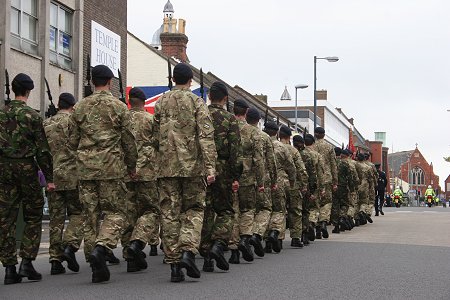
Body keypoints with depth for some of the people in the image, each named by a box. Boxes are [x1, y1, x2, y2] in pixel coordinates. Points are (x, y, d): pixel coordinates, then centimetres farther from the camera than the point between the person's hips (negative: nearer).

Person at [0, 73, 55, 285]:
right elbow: (42, 149, -6)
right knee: (33, 216, 7)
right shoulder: (32, 116, -6)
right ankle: (27, 262, -2)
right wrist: (49, 178, -2)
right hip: (26, 167, -4)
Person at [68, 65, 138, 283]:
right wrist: (132, 166, 12)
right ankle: (101, 247, -22)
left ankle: (98, 269, 9)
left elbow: (72, 142, 10)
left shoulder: (79, 107, 7)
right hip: (111, 167, -3)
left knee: (91, 215, 8)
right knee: (115, 212, 4)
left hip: (85, 168, 4)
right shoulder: (119, 107, -2)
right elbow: (129, 141, 0)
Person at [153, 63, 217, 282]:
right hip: (192, 165, -2)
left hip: (166, 167, 2)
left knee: (169, 214, 5)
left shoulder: (160, 103, 9)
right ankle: (188, 251, -10)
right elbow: (206, 136, -10)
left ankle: (173, 262, 3)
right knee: (194, 209, 10)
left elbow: (155, 138, 11)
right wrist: (210, 166, -12)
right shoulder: (196, 102, -1)